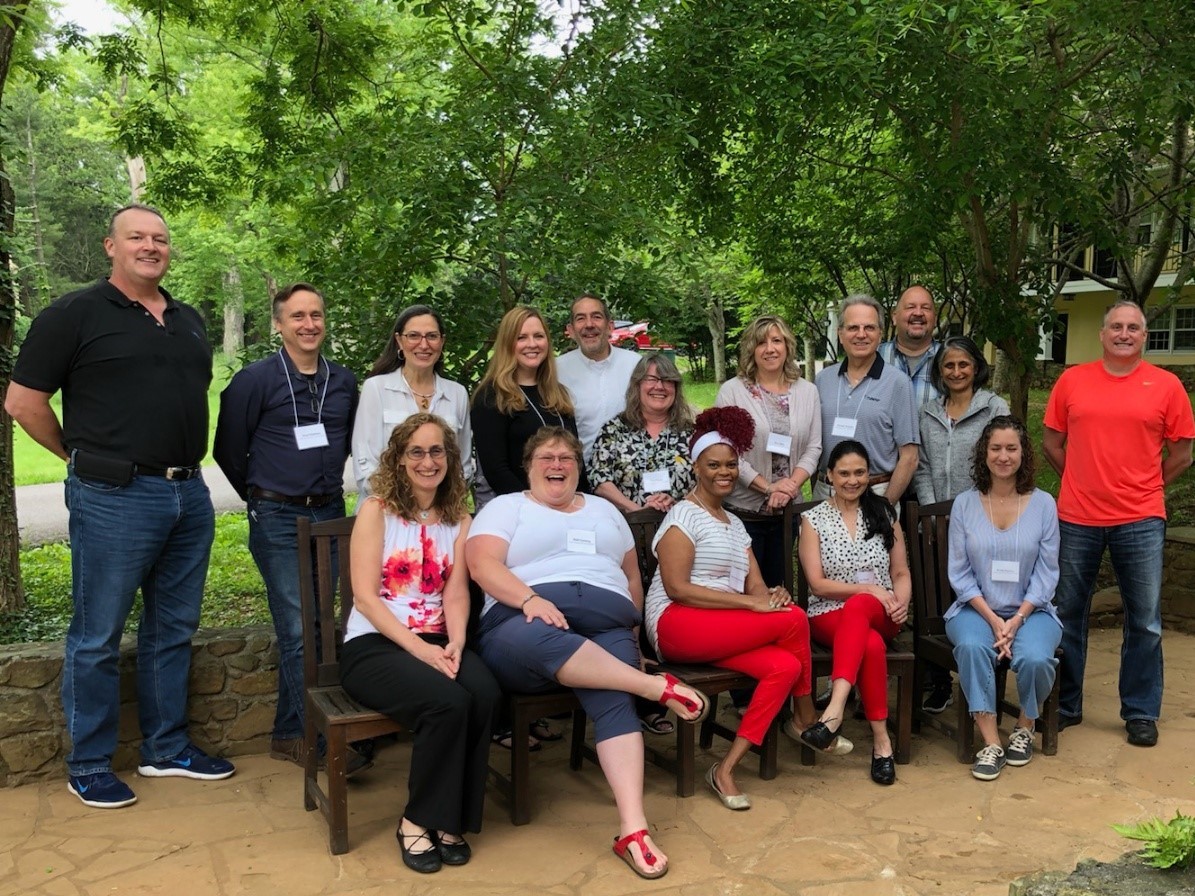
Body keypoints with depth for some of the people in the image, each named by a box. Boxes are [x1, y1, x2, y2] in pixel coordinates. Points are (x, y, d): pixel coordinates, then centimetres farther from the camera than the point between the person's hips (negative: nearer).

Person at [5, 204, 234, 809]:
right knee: (97, 639, 5)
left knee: (173, 631, 14)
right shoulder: (75, 314, -5)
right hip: (115, 501, -6)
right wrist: (84, 457, 3)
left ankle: (166, 748, 28)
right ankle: (88, 765, 20)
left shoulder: (189, 321, 13)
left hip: (190, 496, 6)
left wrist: (184, 460, 13)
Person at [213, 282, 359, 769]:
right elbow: (229, 450, 2)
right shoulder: (255, 380, -5)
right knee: (298, 630, -8)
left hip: (330, 514, 5)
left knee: (311, 627, 8)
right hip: (278, 521, -5)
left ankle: (288, 734, 20)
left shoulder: (344, 382, 8)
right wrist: (264, 498, 10)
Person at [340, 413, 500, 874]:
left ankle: (449, 819, -10)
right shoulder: (376, 509, -1)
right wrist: (419, 648, -19)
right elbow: (365, 596, -9)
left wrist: (455, 644, -18)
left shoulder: (459, 520, 12)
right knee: (448, 702, -32)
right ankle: (418, 820, -10)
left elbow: (456, 593, 3)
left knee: (485, 694, -29)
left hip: (436, 642, 4)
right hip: (374, 645, -4)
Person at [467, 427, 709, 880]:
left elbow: (631, 576, 29)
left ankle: (633, 829, -35)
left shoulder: (604, 509, 28)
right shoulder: (505, 508, 14)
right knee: (536, 638, -41)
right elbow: (482, 564, -3)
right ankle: (660, 687, -35)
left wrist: (632, 631, 15)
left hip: (606, 627, 3)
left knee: (614, 698, -29)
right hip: (525, 621, -3)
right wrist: (530, 599, -20)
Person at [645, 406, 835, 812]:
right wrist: (750, 603, -19)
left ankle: (726, 769, -18)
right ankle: (806, 719, 3)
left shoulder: (735, 523, 22)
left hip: (724, 630, 8)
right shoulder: (684, 515, -4)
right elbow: (677, 588, -15)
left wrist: (772, 595, -12)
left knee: (785, 666, -22)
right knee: (794, 619, -21)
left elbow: (755, 585, 14)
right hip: (678, 625, -8)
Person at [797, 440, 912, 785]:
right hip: (830, 616, -1)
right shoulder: (813, 519, 5)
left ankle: (835, 709, -49)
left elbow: (901, 573, 11)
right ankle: (881, 739, -29)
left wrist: (901, 601, -12)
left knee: (857, 607, -38)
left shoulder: (884, 514, 12)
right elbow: (818, 584, -3)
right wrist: (870, 588, -15)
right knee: (872, 645, -36)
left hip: (880, 616, 1)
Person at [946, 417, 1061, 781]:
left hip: (1030, 610, 0)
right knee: (971, 647, -33)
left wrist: (1017, 619, -14)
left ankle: (1024, 728, 2)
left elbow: (1046, 573, -1)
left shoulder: (1043, 504, 1)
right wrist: (992, 619, -13)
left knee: (1035, 658, -30)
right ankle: (990, 743, -21)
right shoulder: (965, 504, 2)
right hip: (976, 609, 0)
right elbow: (960, 573, 0)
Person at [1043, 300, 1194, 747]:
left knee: (1144, 622, 6)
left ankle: (1141, 713, 21)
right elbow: (1052, 441, 9)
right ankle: (1066, 705, 24)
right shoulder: (1071, 381, 2)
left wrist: (1144, 487, 5)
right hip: (1077, 520, 1)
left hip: (1140, 521, -1)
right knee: (1068, 616, 10)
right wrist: (1083, 480, 7)